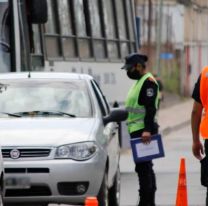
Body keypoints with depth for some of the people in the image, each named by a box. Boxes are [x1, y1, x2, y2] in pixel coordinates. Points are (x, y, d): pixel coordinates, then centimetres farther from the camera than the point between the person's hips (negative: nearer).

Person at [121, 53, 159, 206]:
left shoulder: (148, 81, -12)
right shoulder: (140, 82, 21)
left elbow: (150, 108, -21)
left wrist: (147, 130, -28)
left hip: (143, 132, -11)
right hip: (138, 130, 11)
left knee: (143, 167, -13)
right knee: (146, 168, 14)